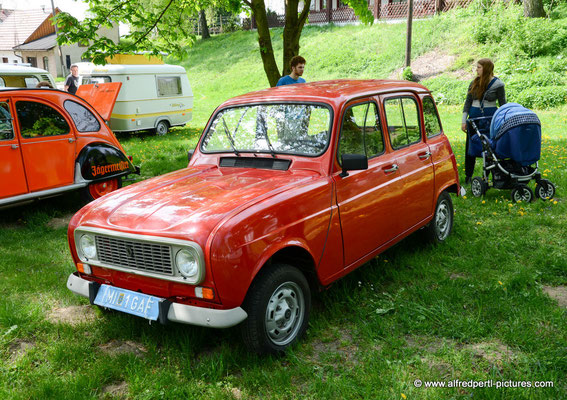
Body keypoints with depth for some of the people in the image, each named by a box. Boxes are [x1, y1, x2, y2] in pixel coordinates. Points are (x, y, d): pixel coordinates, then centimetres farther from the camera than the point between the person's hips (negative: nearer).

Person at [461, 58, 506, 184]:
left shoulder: (498, 84, -3)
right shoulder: (474, 83, 6)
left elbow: (502, 104, 0)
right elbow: (468, 102, 9)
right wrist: (464, 121, 4)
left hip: (491, 117, -3)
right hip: (474, 117, 3)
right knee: (470, 146, 5)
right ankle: (468, 176, 15)